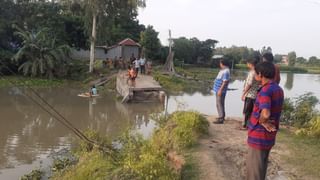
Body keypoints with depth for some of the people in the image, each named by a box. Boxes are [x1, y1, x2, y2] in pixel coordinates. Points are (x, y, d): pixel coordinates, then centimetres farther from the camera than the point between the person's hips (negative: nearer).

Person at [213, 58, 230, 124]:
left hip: (220, 90, -10)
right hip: (218, 89, 10)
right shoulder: (223, 70, 14)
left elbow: (225, 82, -24)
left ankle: (220, 119, -5)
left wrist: (220, 90, -26)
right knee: (220, 104, 18)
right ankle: (222, 116, 29)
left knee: (219, 104, -8)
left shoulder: (225, 71, -19)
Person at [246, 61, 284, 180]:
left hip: (259, 136, -8)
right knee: (261, 167, 23)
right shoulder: (279, 90, 6)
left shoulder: (266, 90, -22)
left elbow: (265, 114, -36)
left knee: (254, 170, 6)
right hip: (269, 136, 9)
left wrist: (263, 122, -16)